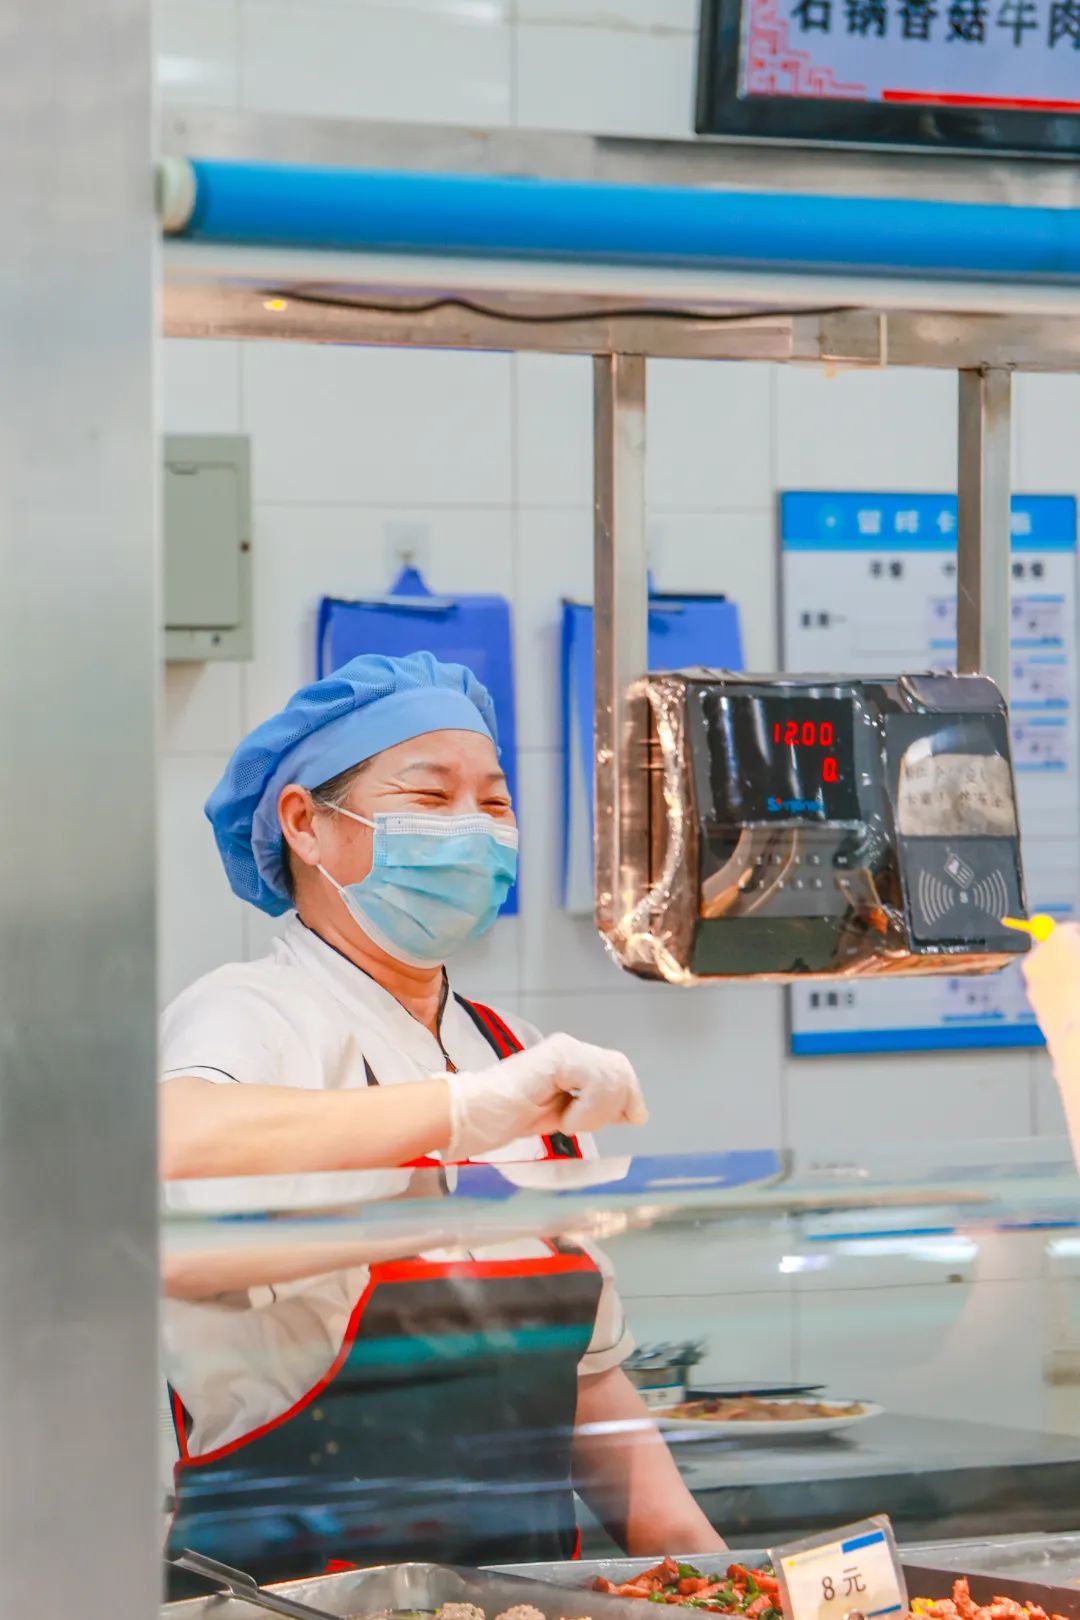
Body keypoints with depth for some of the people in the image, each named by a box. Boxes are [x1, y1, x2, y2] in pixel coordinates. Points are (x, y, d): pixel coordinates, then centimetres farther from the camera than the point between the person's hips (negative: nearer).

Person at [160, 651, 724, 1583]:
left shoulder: (519, 1062, 17)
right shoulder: (251, 1017, -6)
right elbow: (171, 1154, -31)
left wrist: (688, 1547, 7)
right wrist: (464, 1111, -34)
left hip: (523, 1601, 5)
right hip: (295, 1604, -5)